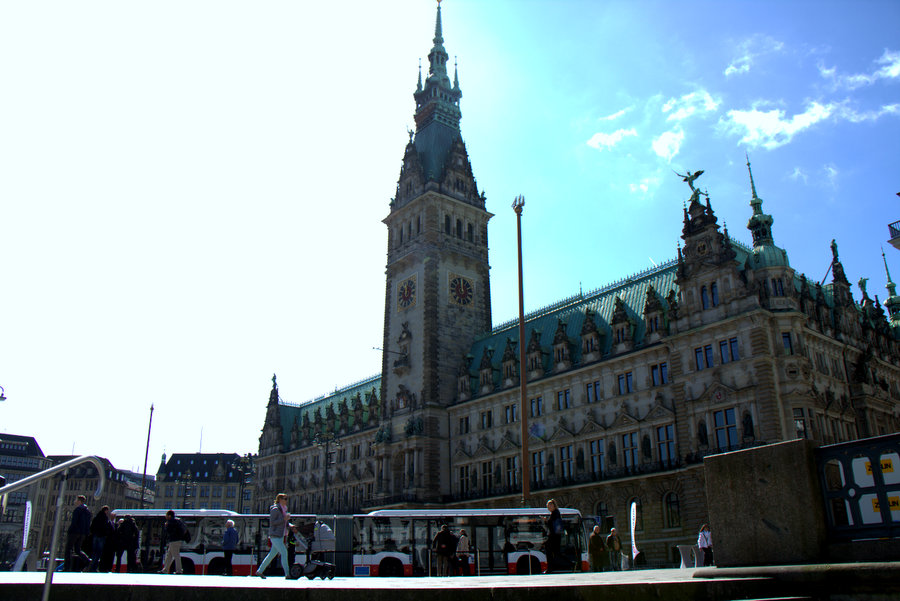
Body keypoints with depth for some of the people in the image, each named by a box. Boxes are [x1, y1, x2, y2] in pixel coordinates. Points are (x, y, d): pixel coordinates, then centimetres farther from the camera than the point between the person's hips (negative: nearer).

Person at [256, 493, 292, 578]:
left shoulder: (284, 510, 15)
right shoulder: (275, 509, -11)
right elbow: (272, 522, -17)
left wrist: (290, 526, 1)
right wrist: (284, 519, -20)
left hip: (281, 536, 9)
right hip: (275, 535, -9)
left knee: (272, 554, 13)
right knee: (284, 552, -15)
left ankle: (259, 571, 23)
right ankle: (287, 574, -15)